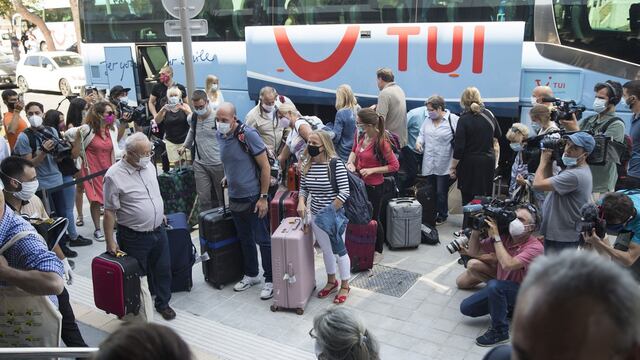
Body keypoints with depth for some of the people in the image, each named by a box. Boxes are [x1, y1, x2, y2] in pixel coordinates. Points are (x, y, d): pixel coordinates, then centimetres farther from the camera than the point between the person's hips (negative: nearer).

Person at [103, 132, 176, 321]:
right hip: (134, 238, -6)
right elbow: (109, 212, -15)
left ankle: (163, 303, 38)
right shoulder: (114, 175, -17)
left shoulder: (149, 167, 3)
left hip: (158, 231, 6)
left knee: (163, 270, 17)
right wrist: (110, 241, -14)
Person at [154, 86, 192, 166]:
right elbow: (157, 121, -6)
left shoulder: (184, 106, 2)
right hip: (171, 141, 1)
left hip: (185, 140, -1)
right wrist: (162, 110, -23)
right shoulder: (166, 109, 6)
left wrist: (183, 108, -28)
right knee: (173, 163, -7)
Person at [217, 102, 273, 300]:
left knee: (262, 240, 2)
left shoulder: (248, 134, -18)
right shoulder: (220, 135, 2)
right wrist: (228, 176, 8)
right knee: (245, 239, 18)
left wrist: (263, 197, -17)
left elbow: (265, 167, -16)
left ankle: (270, 280, 14)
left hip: (253, 198, -7)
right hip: (235, 198, 7)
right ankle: (251, 275, 35)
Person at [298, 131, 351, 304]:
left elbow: (344, 193, -19)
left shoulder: (336, 164, -18)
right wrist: (301, 202, -6)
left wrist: (329, 211, -19)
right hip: (316, 216, 6)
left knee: (339, 250, 8)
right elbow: (303, 188, 12)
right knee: (326, 250, 19)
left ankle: (345, 286, 25)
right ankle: (331, 281, 38)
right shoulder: (307, 165, 0)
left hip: (334, 216, -5)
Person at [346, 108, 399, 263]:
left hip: (374, 186, -6)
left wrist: (372, 170, -22)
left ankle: (378, 252, 29)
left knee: (373, 219, 9)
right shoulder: (360, 135, -5)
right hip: (359, 182, 6)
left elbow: (394, 165, -18)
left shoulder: (381, 142, -24)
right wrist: (350, 162, -5)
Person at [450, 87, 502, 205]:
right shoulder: (489, 114, 1)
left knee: (468, 199, 4)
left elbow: (459, 147, -15)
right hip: (488, 160, 5)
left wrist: (453, 167, -6)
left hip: (470, 164, -4)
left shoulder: (464, 119, -14)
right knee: (485, 198, 13)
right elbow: (498, 135, 20)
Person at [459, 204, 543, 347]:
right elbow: (473, 252, -4)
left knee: (494, 285, -36)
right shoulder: (504, 236, -9)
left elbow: (508, 265, -38)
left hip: (522, 292, -6)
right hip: (500, 290, 6)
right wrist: (476, 229, -20)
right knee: (466, 307, -4)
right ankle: (506, 308, 14)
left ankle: (500, 332, -17)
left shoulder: (535, 247, -23)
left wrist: (496, 237, -33)